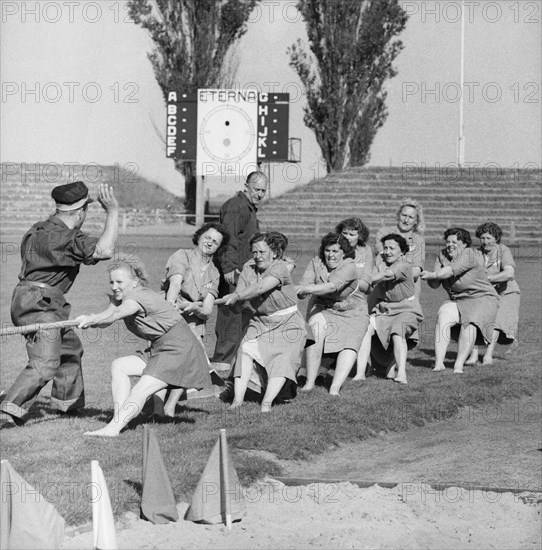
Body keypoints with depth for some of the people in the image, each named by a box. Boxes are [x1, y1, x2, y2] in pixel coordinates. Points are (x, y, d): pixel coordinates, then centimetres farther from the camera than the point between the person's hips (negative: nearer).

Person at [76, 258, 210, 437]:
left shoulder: (140, 296, -22)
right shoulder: (120, 298, 7)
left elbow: (116, 314, -40)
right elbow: (106, 319, -9)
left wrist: (90, 320, -53)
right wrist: (90, 320, -31)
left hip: (179, 349, -10)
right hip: (159, 349, 10)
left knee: (141, 391, -19)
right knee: (118, 366, 0)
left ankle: (113, 428, -27)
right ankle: (120, 418, -7)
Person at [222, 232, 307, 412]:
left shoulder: (280, 268, -18)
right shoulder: (248, 269, 2)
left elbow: (260, 288, -32)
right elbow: (240, 291, -5)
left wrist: (236, 296, -41)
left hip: (288, 324, -5)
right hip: (260, 322, 5)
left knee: (282, 360, -23)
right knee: (246, 351, -18)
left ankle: (266, 403, -33)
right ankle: (237, 399, -25)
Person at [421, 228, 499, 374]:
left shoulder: (468, 255, -15)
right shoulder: (442, 256, 4)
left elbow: (451, 270, -32)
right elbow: (435, 285, -2)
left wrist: (432, 275, -44)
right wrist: (430, 278, -24)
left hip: (482, 298, -5)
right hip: (458, 302, 5)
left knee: (470, 323, -31)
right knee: (443, 316, -23)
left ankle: (458, 365, -30)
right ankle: (439, 363, -28)